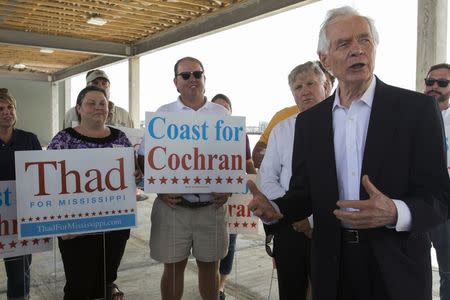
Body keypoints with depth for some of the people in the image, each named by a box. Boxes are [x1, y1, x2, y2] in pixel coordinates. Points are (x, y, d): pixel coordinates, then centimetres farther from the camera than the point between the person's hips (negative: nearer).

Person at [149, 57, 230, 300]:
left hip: (211, 205, 1)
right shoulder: (162, 115, 2)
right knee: (173, 266, 10)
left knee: (209, 266, 14)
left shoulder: (222, 115, 6)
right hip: (172, 205, -1)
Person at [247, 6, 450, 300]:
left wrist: (395, 213, -30)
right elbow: (304, 194, 5)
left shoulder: (417, 108, -8)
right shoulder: (309, 121, 3)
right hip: (331, 266, 3)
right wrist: (275, 209, -16)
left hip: (396, 268, -2)